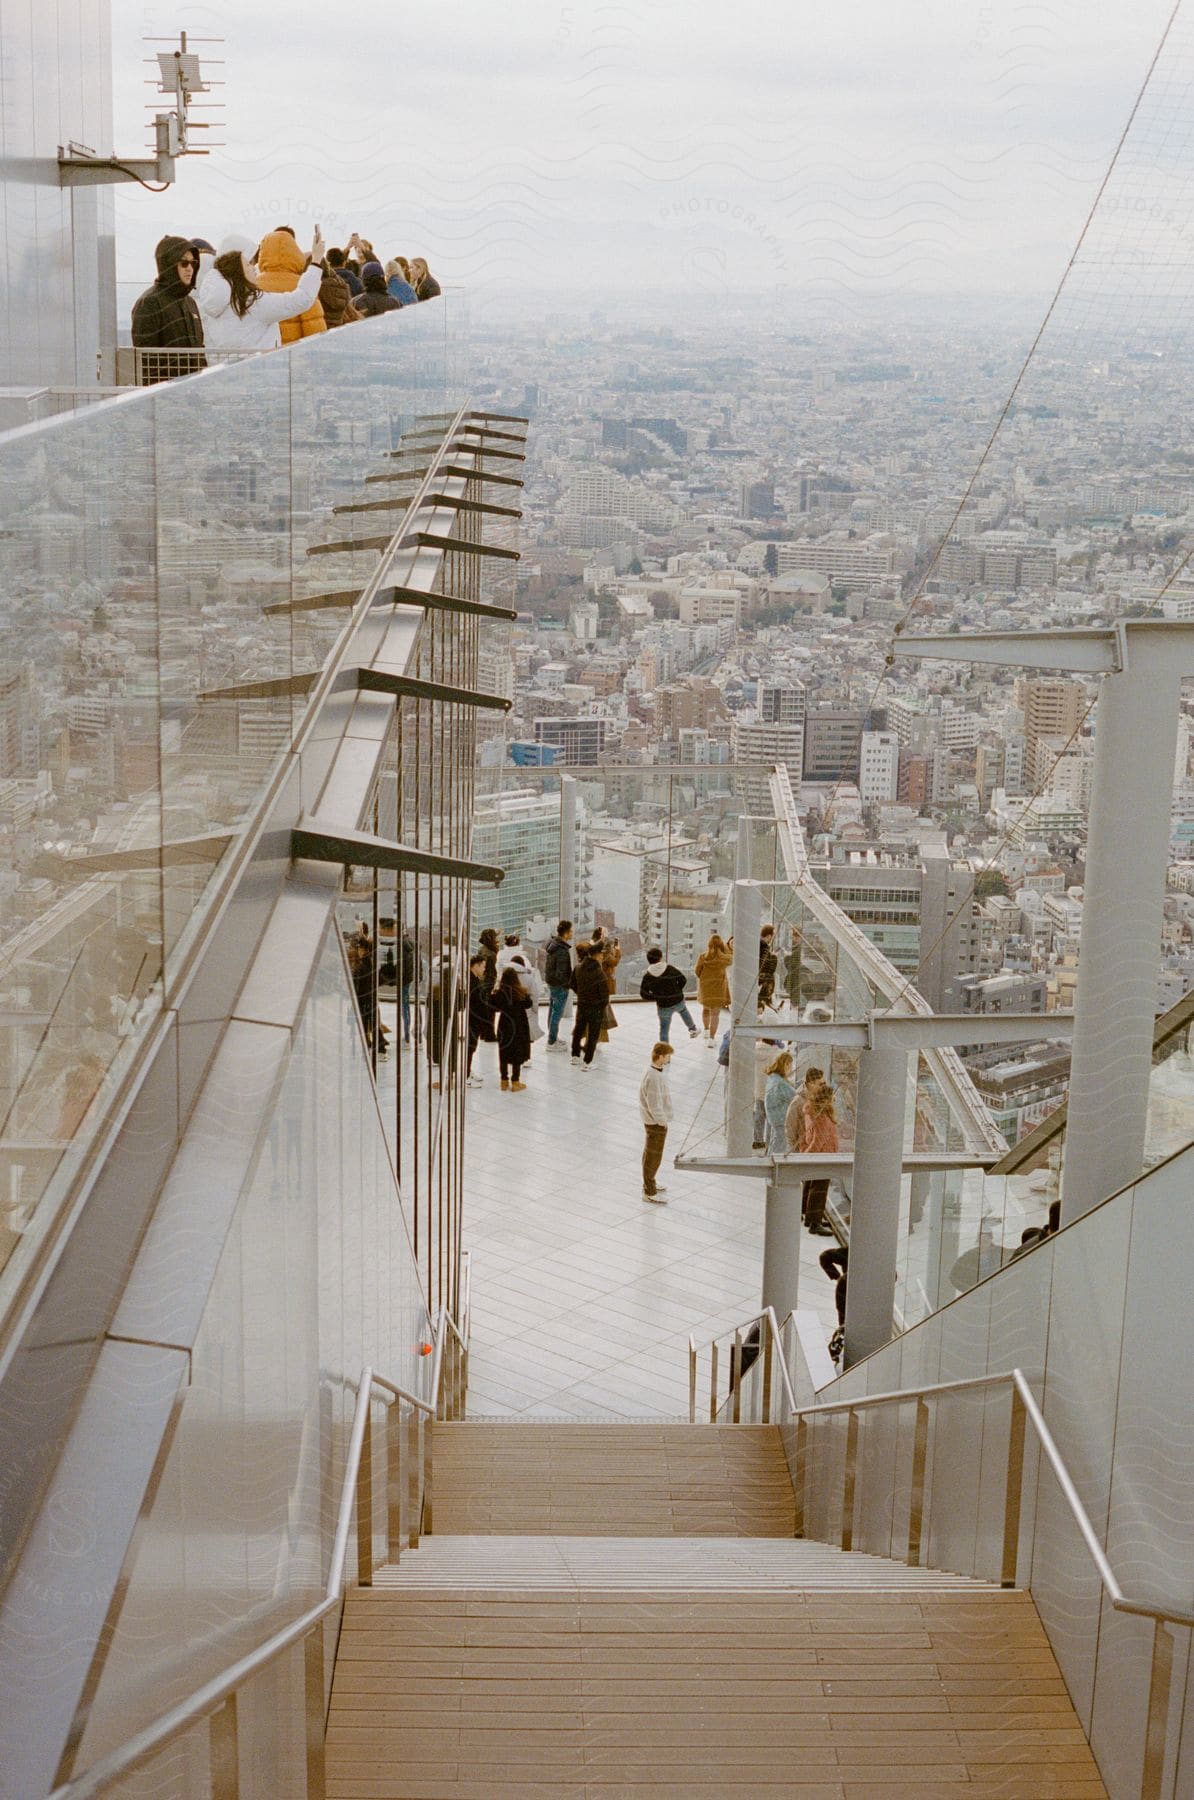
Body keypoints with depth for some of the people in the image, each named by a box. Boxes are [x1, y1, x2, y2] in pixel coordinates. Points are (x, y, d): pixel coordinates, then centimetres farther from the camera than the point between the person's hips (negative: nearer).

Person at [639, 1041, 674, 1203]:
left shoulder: (658, 1071, 2)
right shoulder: (654, 1077, -29)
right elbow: (654, 1105, -27)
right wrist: (662, 1121, -18)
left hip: (653, 1120, 10)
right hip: (656, 1123, -10)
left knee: (650, 1153, 23)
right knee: (653, 1157, 2)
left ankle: (650, 1184, 39)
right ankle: (649, 1192, 12)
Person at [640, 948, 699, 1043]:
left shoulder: (647, 977, -10)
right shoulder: (670, 969, -11)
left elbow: (643, 994, -10)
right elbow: (683, 980, -7)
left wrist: (656, 997, 4)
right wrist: (677, 991, 9)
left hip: (663, 1007, -2)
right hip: (678, 1001, 2)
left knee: (664, 1029, 14)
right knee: (683, 1010, 38)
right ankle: (693, 1029, 50)